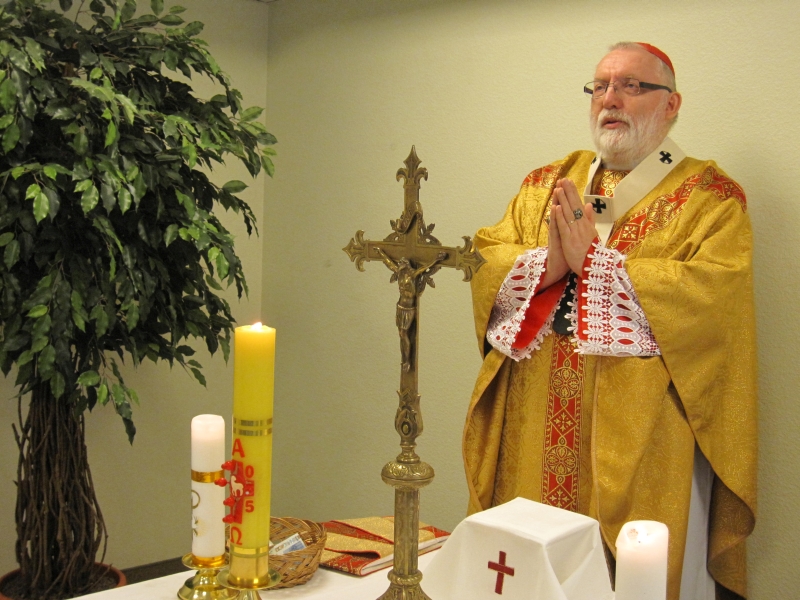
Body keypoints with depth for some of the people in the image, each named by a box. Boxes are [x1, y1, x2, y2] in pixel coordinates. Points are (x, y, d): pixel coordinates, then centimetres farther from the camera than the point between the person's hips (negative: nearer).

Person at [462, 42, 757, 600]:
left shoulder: (710, 195, 0)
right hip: (536, 431, 4)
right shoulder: (547, 183, 14)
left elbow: (715, 294, -16)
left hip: (642, 437, -4)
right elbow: (485, 264, 5)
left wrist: (594, 261, -17)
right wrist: (547, 263, -15)